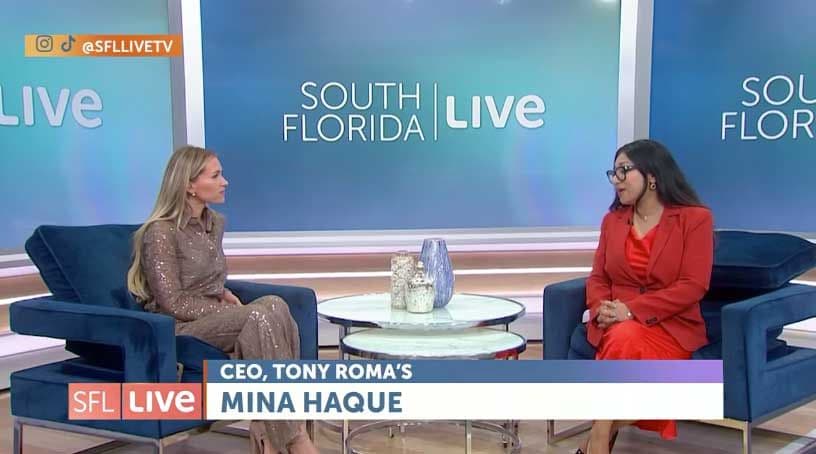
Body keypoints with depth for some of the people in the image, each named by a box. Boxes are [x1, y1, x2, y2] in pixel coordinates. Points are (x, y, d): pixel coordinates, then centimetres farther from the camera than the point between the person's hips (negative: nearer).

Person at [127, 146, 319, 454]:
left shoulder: (214, 223, 13)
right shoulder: (160, 232, -11)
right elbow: (173, 304, -15)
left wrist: (232, 300, 0)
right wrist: (231, 311, -16)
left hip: (215, 318, 7)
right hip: (179, 330, -7)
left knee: (273, 306, -27)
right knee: (265, 316, -32)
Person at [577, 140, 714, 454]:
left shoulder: (696, 218, -3)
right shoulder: (612, 220, 13)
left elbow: (693, 286, -12)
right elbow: (597, 279, 12)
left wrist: (631, 310, -20)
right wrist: (601, 310, -12)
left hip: (672, 326, -3)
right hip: (615, 325, 3)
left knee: (627, 340, -36)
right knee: (626, 342, -33)